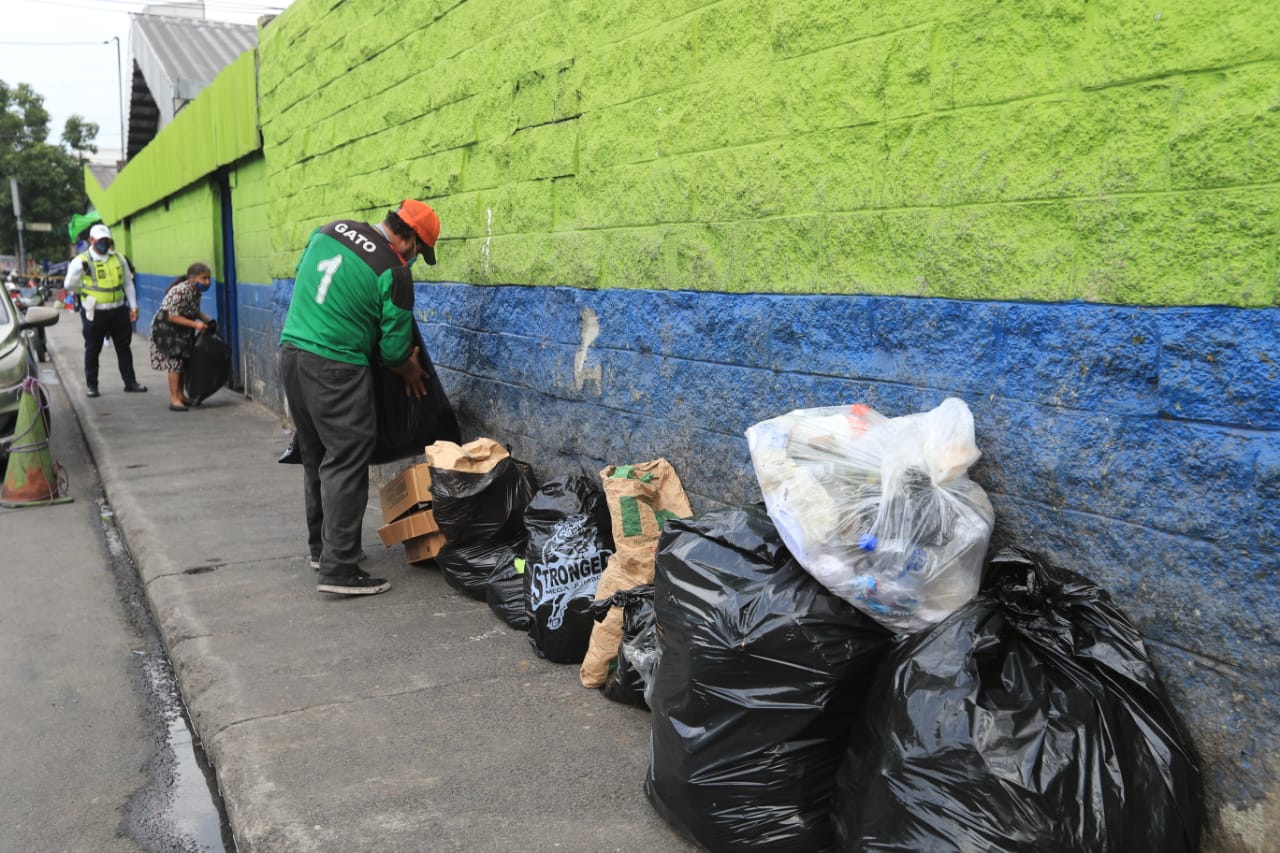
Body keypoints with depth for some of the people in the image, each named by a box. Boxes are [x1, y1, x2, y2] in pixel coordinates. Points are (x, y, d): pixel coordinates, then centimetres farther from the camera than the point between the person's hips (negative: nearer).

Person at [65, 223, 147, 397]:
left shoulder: (118, 258, 7)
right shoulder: (81, 261, -4)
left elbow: (128, 283, 14)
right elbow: (70, 285, -5)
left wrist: (133, 306, 10)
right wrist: (79, 270, -23)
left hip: (119, 311, 3)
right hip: (94, 314, -3)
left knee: (123, 348, 10)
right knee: (92, 350, 5)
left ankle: (130, 381, 19)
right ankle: (91, 385, 15)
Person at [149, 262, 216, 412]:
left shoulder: (196, 291, -2)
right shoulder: (180, 291, -28)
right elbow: (172, 316, -29)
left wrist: (206, 319, -6)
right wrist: (195, 324, -31)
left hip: (181, 331, 9)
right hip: (167, 327, -9)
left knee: (183, 361, 13)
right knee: (175, 361, -11)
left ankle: (180, 395, 24)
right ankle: (174, 400, -8)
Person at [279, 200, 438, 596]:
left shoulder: (329, 230, 6)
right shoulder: (394, 272, -13)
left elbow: (302, 277, 19)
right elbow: (394, 349, -8)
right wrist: (411, 373, 12)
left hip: (291, 352, 8)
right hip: (335, 369, -8)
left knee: (315, 456, 18)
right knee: (346, 464, -3)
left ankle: (321, 545, 31)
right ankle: (340, 570, -2)